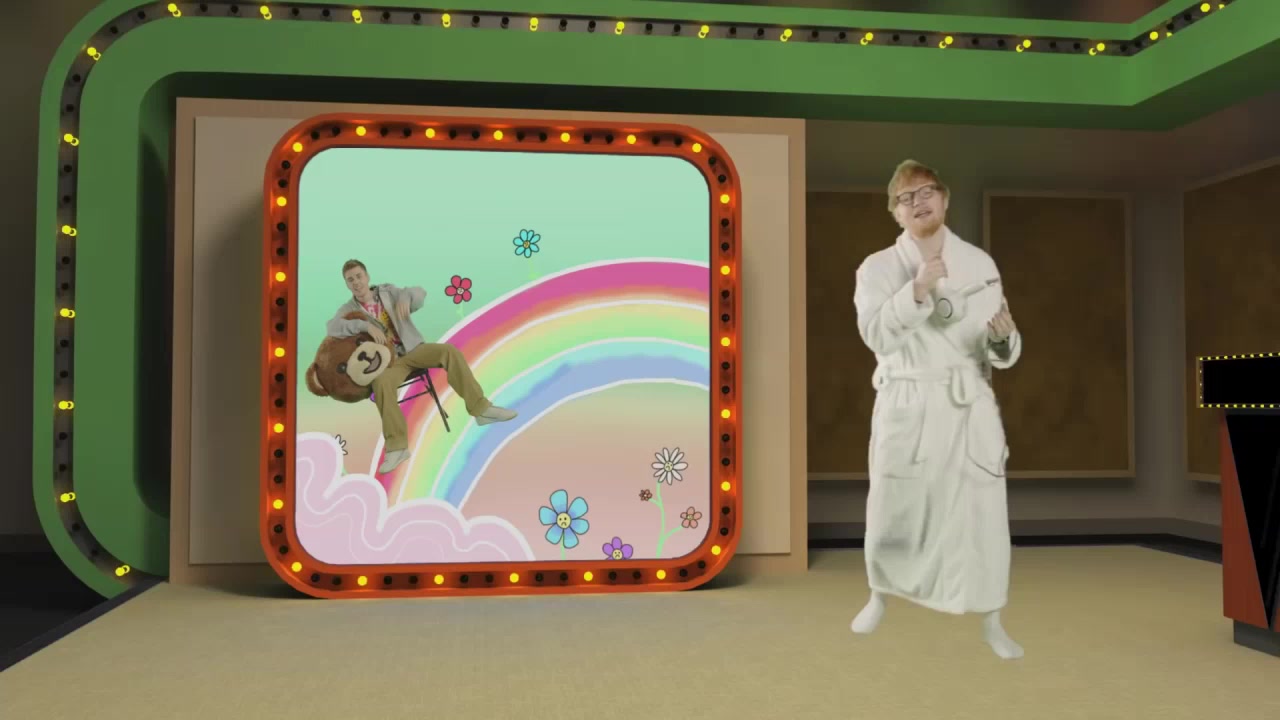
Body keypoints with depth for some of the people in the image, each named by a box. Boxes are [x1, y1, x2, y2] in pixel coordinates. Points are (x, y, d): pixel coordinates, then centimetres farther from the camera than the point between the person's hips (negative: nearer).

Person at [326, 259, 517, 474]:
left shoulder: (388, 291, 11)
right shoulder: (348, 310, 5)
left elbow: (420, 294, 3)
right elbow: (331, 329, -15)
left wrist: (405, 296, -21)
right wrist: (366, 326, -28)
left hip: (413, 349, 2)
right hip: (387, 360, -2)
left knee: (449, 351, -24)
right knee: (382, 383, -36)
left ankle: (481, 409, -22)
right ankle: (396, 447, -32)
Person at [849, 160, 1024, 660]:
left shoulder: (979, 263, 2)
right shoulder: (878, 267, -2)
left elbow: (1000, 353, 2)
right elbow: (877, 335, -17)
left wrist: (1004, 338, -21)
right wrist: (917, 291, -29)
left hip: (968, 405, 1)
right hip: (905, 407, -1)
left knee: (983, 514, 4)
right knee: (891, 511, 10)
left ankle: (991, 623, 23)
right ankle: (879, 597, 36)